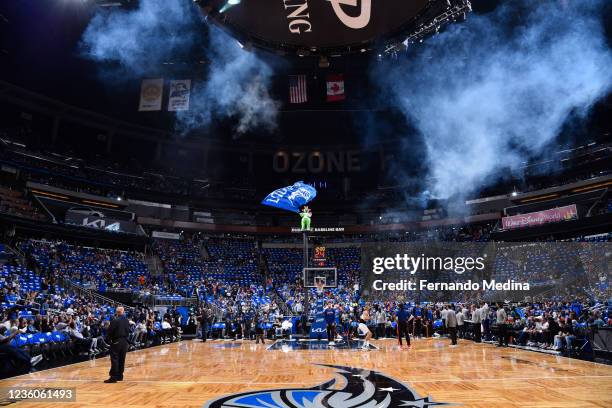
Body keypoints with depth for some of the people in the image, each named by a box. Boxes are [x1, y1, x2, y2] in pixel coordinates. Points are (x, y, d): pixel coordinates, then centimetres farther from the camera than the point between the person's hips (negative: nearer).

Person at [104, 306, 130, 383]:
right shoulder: (127, 321, 4)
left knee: (115, 360, -3)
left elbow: (109, 331, -12)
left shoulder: (115, 321, -14)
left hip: (116, 342, -5)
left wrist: (109, 339, 3)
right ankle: (120, 376, 18)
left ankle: (113, 377, -4)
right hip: (124, 342, 5)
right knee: (121, 360, 11)